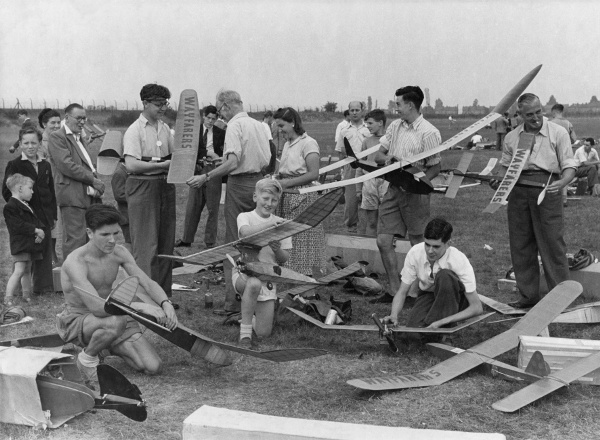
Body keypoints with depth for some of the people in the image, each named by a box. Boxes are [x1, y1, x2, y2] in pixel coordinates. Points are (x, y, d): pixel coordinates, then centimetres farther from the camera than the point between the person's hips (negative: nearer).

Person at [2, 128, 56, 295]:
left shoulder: (45, 166, 12)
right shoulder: (14, 165, -2)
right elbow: (7, 191, -4)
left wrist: (53, 216, 11)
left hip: (44, 217, 4)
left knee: (44, 251, 7)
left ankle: (44, 287, 14)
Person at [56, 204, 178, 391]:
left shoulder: (119, 253, -5)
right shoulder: (76, 262, -26)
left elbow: (148, 283, -5)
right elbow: (96, 306, -36)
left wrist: (166, 303, -27)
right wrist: (141, 307, -42)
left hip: (109, 314, 6)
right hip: (76, 320, -6)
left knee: (154, 367, -8)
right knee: (116, 322, -41)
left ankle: (111, 347, 21)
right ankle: (87, 358, -10)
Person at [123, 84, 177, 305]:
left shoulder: (165, 128, 12)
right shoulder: (135, 130, -8)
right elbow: (131, 164, -18)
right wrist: (162, 165, -19)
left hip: (165, 186, 7)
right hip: (143, 186, -7)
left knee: (166, 242, 10)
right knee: (146, 244, -5)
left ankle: (163, 293, 19)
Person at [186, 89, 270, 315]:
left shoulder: (234, 126, -12)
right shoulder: (259, 125, 11)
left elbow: (232, 163, -24)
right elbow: (267, 160, 12)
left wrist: (205, 177, -22)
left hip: (240, 184, -7)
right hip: (259, 182, 8)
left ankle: (233, 300, -3)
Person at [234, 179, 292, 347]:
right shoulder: (245, 217, -2)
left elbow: (284, 259, 6)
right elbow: (246, 232, -28)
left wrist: (277, 250, -17)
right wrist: (269, 224, -41)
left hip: (268, 276, 3)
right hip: (244, 272, -3)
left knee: (264, 333, -4)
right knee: (254, 284, -42)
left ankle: (253, 309, 31)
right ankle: (244, 333, -27)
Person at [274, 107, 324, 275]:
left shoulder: (308, 143, -9)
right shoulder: (287, 145, 16)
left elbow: (314, 174, -16)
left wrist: (287, 183, -17)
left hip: (303, 197, -8)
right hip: (286, 198, 8)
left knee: (302, 240, -4)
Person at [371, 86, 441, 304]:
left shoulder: (429, 133, -11)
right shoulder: (395, 126, 9)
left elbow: (435, 167, -10)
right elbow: (378, 155, 12)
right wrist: (387, 158, -11)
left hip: (415, 192, -6)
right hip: (393, 189, 7)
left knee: (418, 245, 5)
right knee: (383, 241, 3)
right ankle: (395, 290, 13)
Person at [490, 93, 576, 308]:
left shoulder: (558, 133, 1)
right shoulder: (511, 137, 13)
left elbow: (569, 166, -2)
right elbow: (506, 165, 20)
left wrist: (561, 182, -22)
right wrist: (498, 180, -1)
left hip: (546, 189, -4)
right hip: (518, 191, 4)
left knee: (552, 244, -4)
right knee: (520, 246, 7)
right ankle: (528, 295, 19)